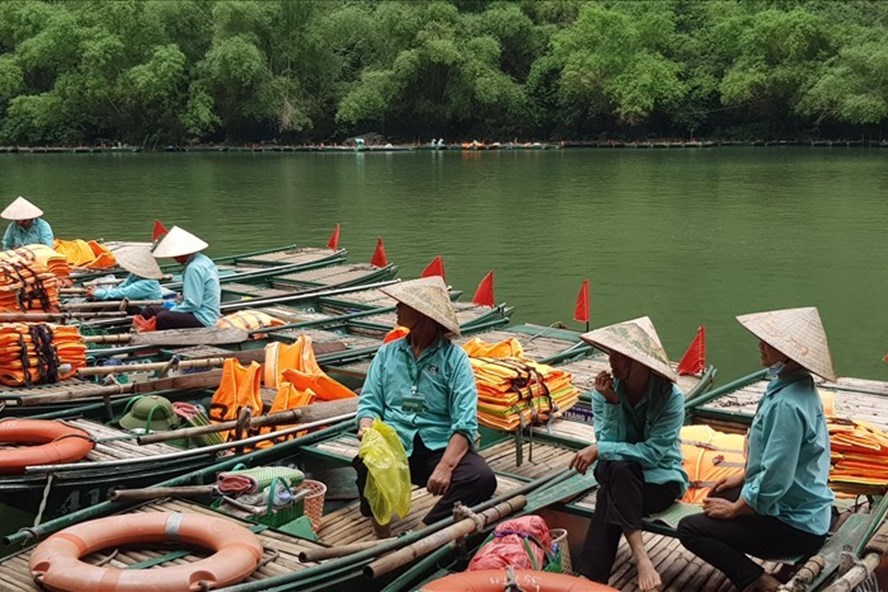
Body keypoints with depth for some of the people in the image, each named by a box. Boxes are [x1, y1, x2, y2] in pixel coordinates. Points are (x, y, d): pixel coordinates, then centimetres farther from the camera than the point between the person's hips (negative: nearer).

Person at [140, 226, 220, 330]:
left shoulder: (194, 268, -18)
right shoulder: (204, 260, 13)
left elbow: (192, 304, -21)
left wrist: (172, 310, -9)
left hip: (202, 319, -11)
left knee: (163, 317, -32)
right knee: (150, 311, 9)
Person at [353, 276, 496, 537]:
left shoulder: (455, 359, 2)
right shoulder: (387, 353, 16)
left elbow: (465, 424, -7)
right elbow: (370, 402, 11)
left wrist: (445, 467, -22)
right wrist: (367, 428, -14)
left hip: (440, 447, -1)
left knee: (482, 478, -30)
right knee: (365, 464, -34)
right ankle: (383, 538, -15)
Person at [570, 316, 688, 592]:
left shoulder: (670, 397, -16)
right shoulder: (605, 389, -7)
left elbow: (652, 453, -22)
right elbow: (608, 442, -12)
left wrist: (599, 450, -26)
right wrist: (611, 403, -25)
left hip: (661, 479, -3)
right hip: (618, 475, 3)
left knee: (609, 497, -34)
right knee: (617, 468, -36)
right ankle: (641, 557, -39)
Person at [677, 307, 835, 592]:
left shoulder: (787, 404, -29)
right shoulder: (796, 386, 2)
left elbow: (775, 480, -27)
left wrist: (734, 509, -13)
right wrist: (743, 477, 18)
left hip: (795, 525, -10)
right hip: (802, 505, 10)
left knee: (690, 529, -6)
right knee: (717, 499, 25)